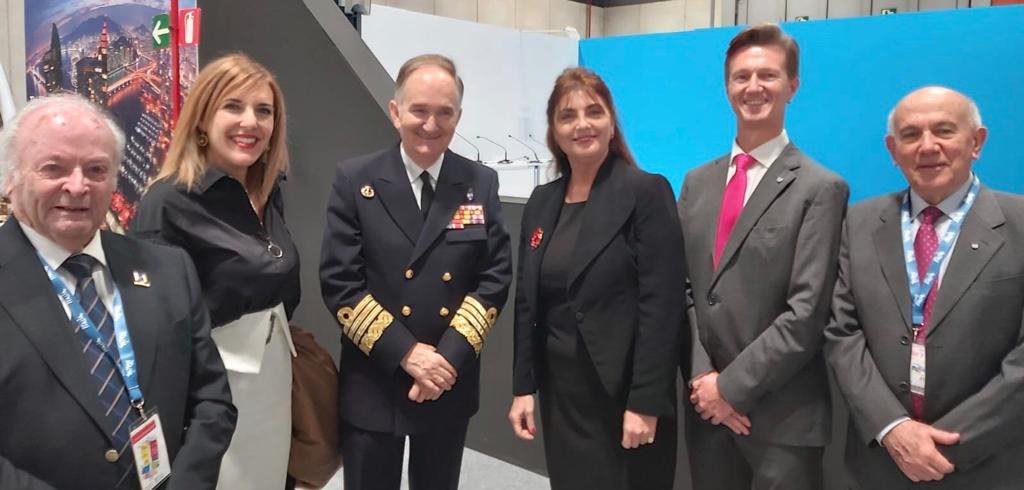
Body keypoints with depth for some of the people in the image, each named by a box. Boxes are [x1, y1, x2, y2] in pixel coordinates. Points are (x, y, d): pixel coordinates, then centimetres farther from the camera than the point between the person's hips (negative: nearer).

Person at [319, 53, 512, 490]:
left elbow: (495, 277, -3)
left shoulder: (481, 184, 1)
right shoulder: (355, 181, -5)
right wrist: (406, 352, -16)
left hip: (450, 383, 2)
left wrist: (450, 355, -13)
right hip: (372, 385, -2)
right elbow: (338, 282, -10)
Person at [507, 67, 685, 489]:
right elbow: (527, 303, 10)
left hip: (623, 392, -5)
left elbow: (661, 306, -14)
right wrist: (523, 387, 6)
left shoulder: (646, 192, -9)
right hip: (560, 392, 5)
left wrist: (645, 403, -17)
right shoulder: (542, 202, 8)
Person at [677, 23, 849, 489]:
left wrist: (732, 385, -14)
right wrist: (702, 376, -7)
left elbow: (807, 312, -14)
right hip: (706, 406, 5)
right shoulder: (697, 182, 9)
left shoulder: (821, 189, -7)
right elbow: (679, 288, 5)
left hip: (782, 417, -4)